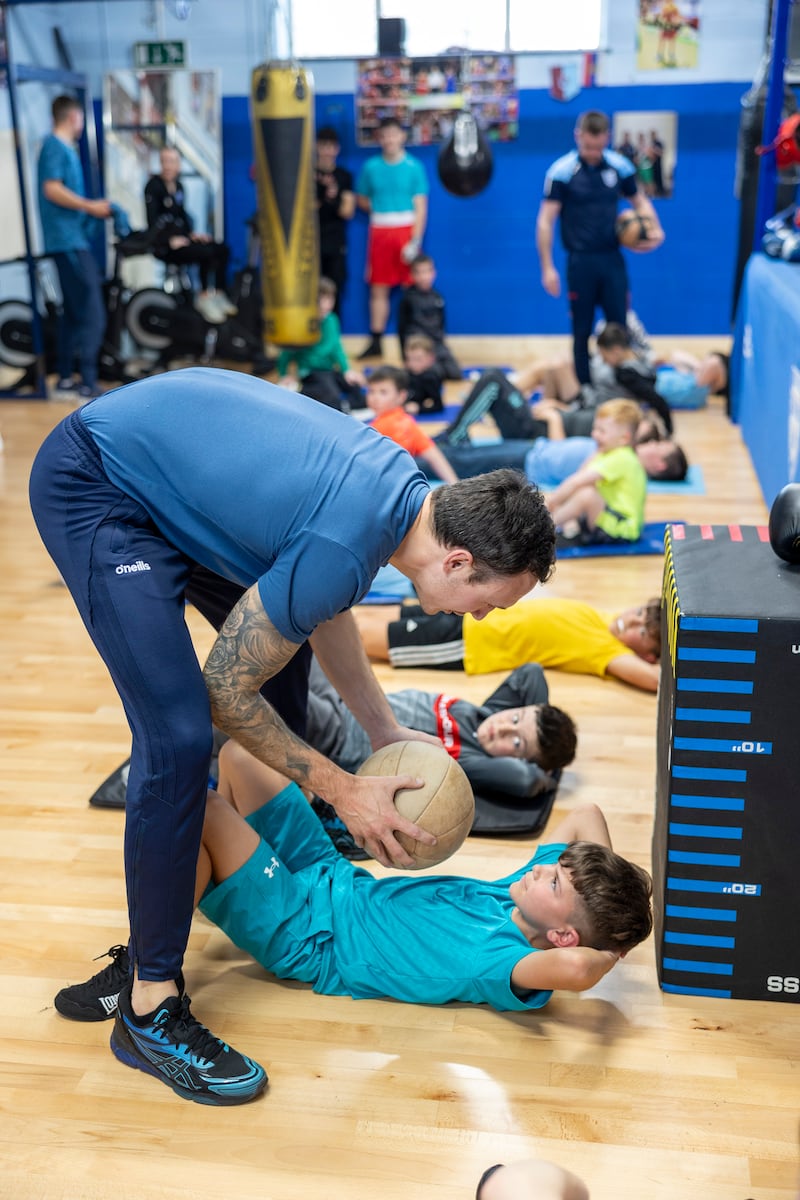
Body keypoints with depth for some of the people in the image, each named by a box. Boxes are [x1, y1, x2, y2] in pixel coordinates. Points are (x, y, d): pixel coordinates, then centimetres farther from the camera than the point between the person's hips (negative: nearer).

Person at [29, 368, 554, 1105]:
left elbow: (320, 611, 13)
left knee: (284, 646, 19)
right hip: (93, 486, -10)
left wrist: (384, 730, 11)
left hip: (157, 459, 10)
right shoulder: (345, 549, -31)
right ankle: (150, 1009, -6)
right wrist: (343, 791, -11)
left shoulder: (402, 489, -5)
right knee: (180, 737, -19)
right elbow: (226, 693, -19)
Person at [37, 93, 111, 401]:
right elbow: (52, 189, -18)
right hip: (68, 241, -10)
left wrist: (92, 209, 16)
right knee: (91, 315, -11)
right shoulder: (55, 146, -8)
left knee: (73, 313, 13)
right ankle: (88, 385, -11)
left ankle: (65, 381, 17)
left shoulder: (64, 148, 19)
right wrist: (91, 207, -12)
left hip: (73, 240, 10)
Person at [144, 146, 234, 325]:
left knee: (222, 249, -11)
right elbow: (152, 220, -14)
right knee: (206, 252, -28)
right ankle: (203, 297, -14)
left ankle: (219, 294, -10)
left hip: (181, 238, 8)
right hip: (163, 244, -7)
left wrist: (192, 234, 6)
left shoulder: (178, 185, 13)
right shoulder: (154, 185, -9)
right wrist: (171, 240, -19)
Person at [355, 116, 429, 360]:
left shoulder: (414, 167, -2)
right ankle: (376, 342, 12)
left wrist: (415, 241, -12)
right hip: (380, 232, 2)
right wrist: (379, 210, 1)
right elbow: (361, 199, 16)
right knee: (378, 289, 5)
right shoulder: (371, 167, 5)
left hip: (407, 231, -2)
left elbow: (421, 207, -5)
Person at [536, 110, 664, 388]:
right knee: (581, 331, 6)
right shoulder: (562, 171, -7)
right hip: (580, 261, -2)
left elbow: (639, 200, 17)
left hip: (612, 258, 2)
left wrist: (654, 229, -2)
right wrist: (547, 268, -11)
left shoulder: (620, 166, 2)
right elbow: (546, 221, -7)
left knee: (620, 328, 2)